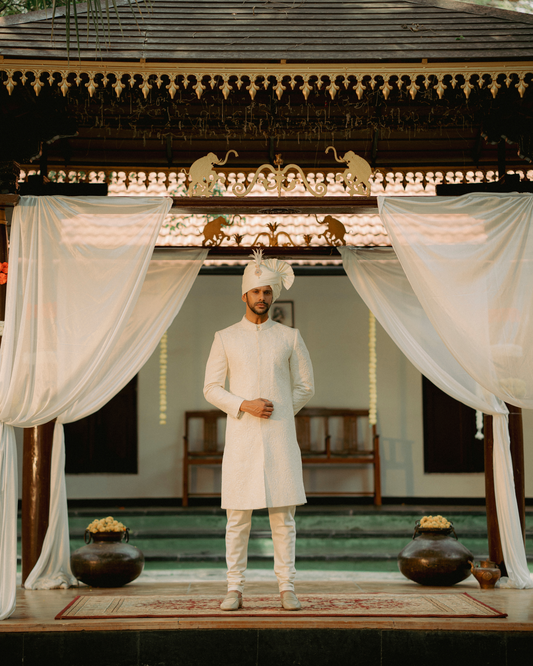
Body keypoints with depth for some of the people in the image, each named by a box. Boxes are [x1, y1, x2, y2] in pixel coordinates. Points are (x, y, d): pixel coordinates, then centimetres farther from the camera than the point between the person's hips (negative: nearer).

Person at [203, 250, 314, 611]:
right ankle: (235, 590, 8)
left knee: (283, 517, 1)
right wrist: (245, 406, -11)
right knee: (238, 517, 0)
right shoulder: (226, 338, 5)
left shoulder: (290, 337, 7)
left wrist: (279, 412, 4)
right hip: (241, 438, 0)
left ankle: (287, 588, 8)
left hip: (280, 438, 0)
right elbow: (211, 388, 4)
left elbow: (305, 386, 13)